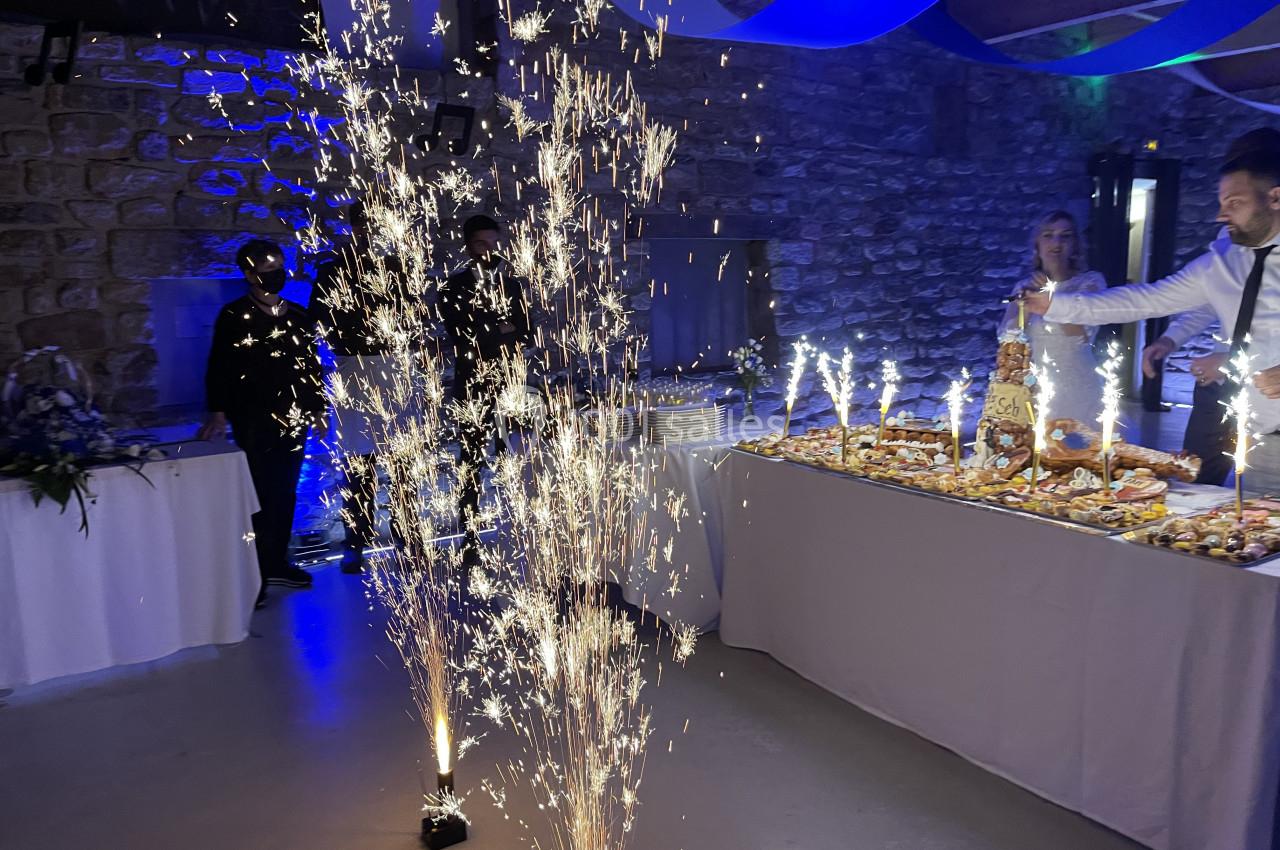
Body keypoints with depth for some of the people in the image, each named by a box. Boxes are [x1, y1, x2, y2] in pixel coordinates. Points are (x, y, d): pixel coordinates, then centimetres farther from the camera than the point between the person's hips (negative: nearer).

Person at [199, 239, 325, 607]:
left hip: (293, 418, 5)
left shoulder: (298, 316, 11)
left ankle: (277, 562, 22)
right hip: (254, 421, -5)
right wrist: (218, 412, -11)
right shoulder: (234, 316, -3)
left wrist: (317, 407, 14)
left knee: (285, 492, 10)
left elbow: (312, 366, 16)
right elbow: (219, 367, -6)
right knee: (259, 495, -5)